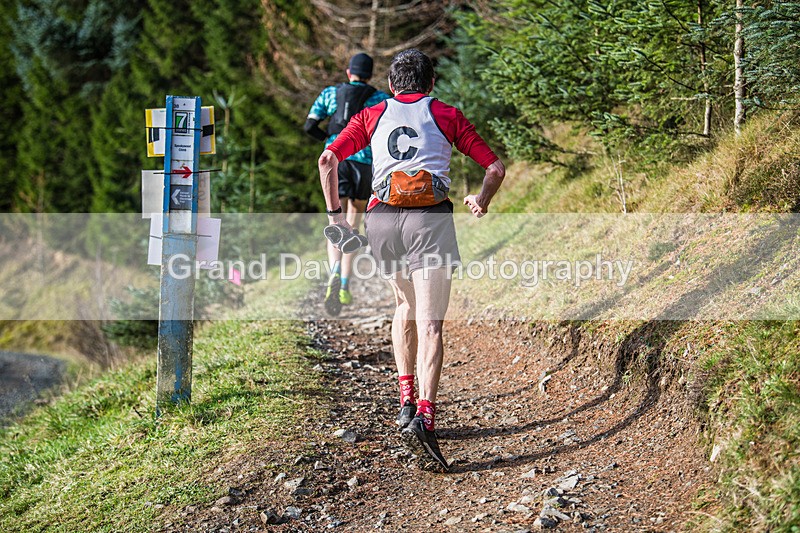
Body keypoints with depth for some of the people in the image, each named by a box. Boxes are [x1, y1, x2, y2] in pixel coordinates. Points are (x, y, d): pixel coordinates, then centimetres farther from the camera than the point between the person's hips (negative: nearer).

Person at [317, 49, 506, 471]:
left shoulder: (372, 115, 21)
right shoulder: (447, 115, 18)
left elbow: (328, 158, 7)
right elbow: (495, 168, 13)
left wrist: (334, 212, 14)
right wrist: (481, 203, 31)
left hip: (382, 218, 3)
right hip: (430, 218, -2)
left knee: (405, 305, 26)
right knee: (430, 324, -7)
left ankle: (406, 401, 23)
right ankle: (424, 416, -26)